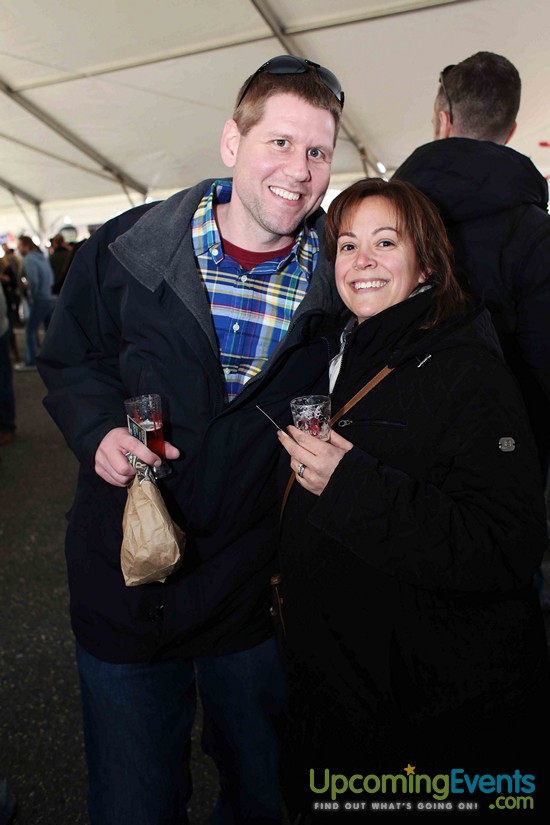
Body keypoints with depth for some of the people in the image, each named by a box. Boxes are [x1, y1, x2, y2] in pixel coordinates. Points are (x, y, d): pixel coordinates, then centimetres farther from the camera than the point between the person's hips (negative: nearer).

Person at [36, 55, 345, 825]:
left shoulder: (337, 277, -7)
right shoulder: (124, 250, -9)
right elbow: (70, 359, 4)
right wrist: (100, 431, -14)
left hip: (258, 586, 1)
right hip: (126, 580, 0)